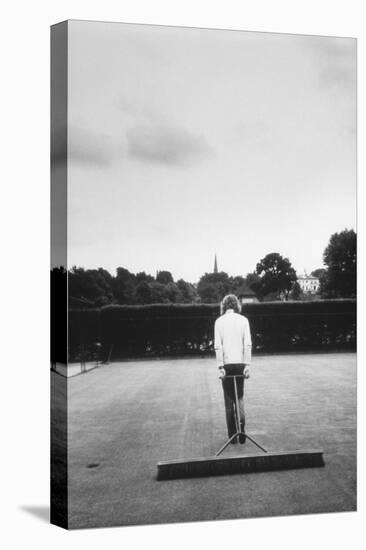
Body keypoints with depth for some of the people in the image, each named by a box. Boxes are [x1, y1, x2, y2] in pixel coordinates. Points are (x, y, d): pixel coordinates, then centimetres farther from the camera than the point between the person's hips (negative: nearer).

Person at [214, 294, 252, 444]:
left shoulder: (219, 321, -2)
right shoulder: (243, 320, 0)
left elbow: (218, 346, -7)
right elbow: (248, 344, -4)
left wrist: (220, 366, -5)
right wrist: (247, 365, -2)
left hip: (227, 364, -1)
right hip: (240, 363, 1)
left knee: (229, 399, 9)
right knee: (240, 397, 15)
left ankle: (232, 435, 11)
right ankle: (241, 429, -1)